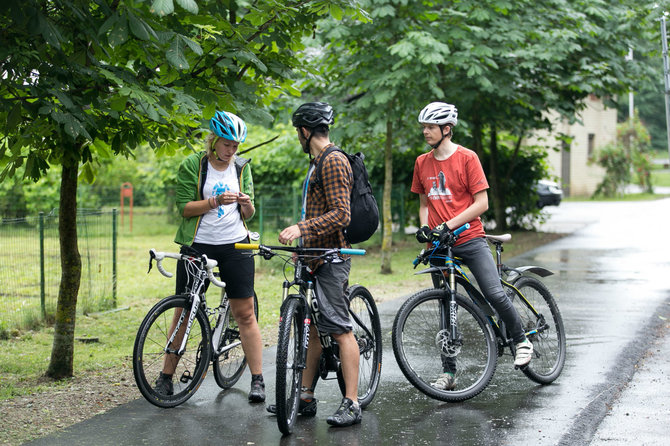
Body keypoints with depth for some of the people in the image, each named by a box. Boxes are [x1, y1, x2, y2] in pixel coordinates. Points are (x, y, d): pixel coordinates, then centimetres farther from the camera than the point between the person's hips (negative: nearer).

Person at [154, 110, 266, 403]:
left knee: (245, 313, -2)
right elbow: (184, 208, -7)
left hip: (235, 245, 2)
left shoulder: (242, 167, 8)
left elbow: (248, 214, 8)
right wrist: (215, 201, -22)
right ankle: (166, 377, 14)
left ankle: (257, 380, 2)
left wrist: (247, 204, -15)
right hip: (197, 244, -2)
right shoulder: (191, 166, -1)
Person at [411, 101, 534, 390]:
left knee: (495, 294, -16)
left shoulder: (466, 158, -6)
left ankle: (521, 341, 9)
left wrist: (450, 225, -17)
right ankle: (448, 373, 11)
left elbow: (482, 203, -9)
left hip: (470, 239, -4)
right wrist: (424, 227, -2)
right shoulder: (422, 163, 9)